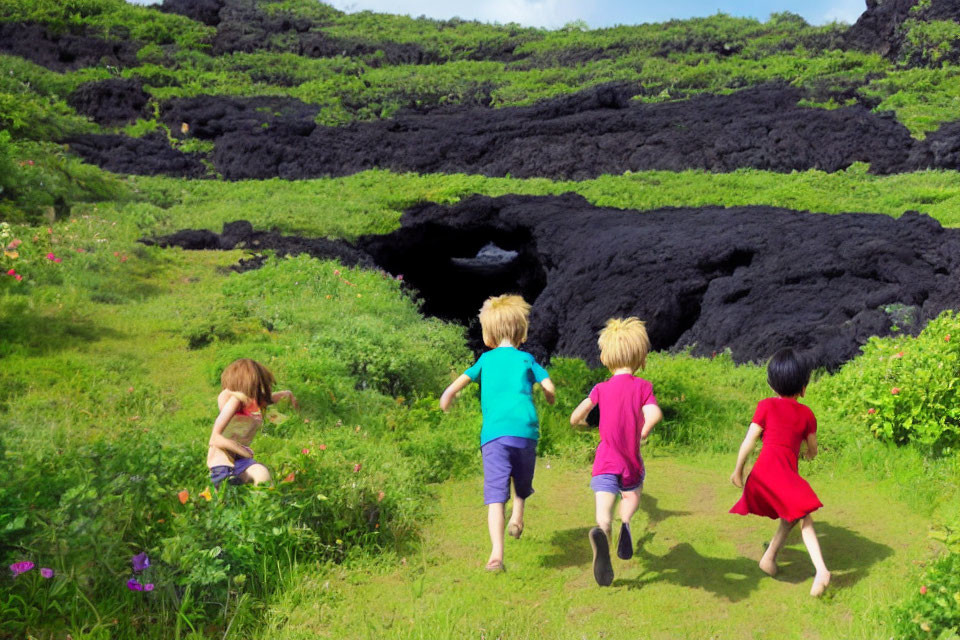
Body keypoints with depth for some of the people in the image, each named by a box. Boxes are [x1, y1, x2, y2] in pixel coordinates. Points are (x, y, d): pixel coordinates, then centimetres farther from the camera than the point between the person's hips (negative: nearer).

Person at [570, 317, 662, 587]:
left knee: (604, 512, -7)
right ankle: (626, 523, -2)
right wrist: (642, 435, -3)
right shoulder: (642, 386, -4)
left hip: (605, 461, 0)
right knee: (633, 493, 29)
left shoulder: (601, 388, 2)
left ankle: (601, 533, -42)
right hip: (631, 462, 0)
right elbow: (654, 414, -21)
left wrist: (580, 423, 23)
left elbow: (575, 417, 0)